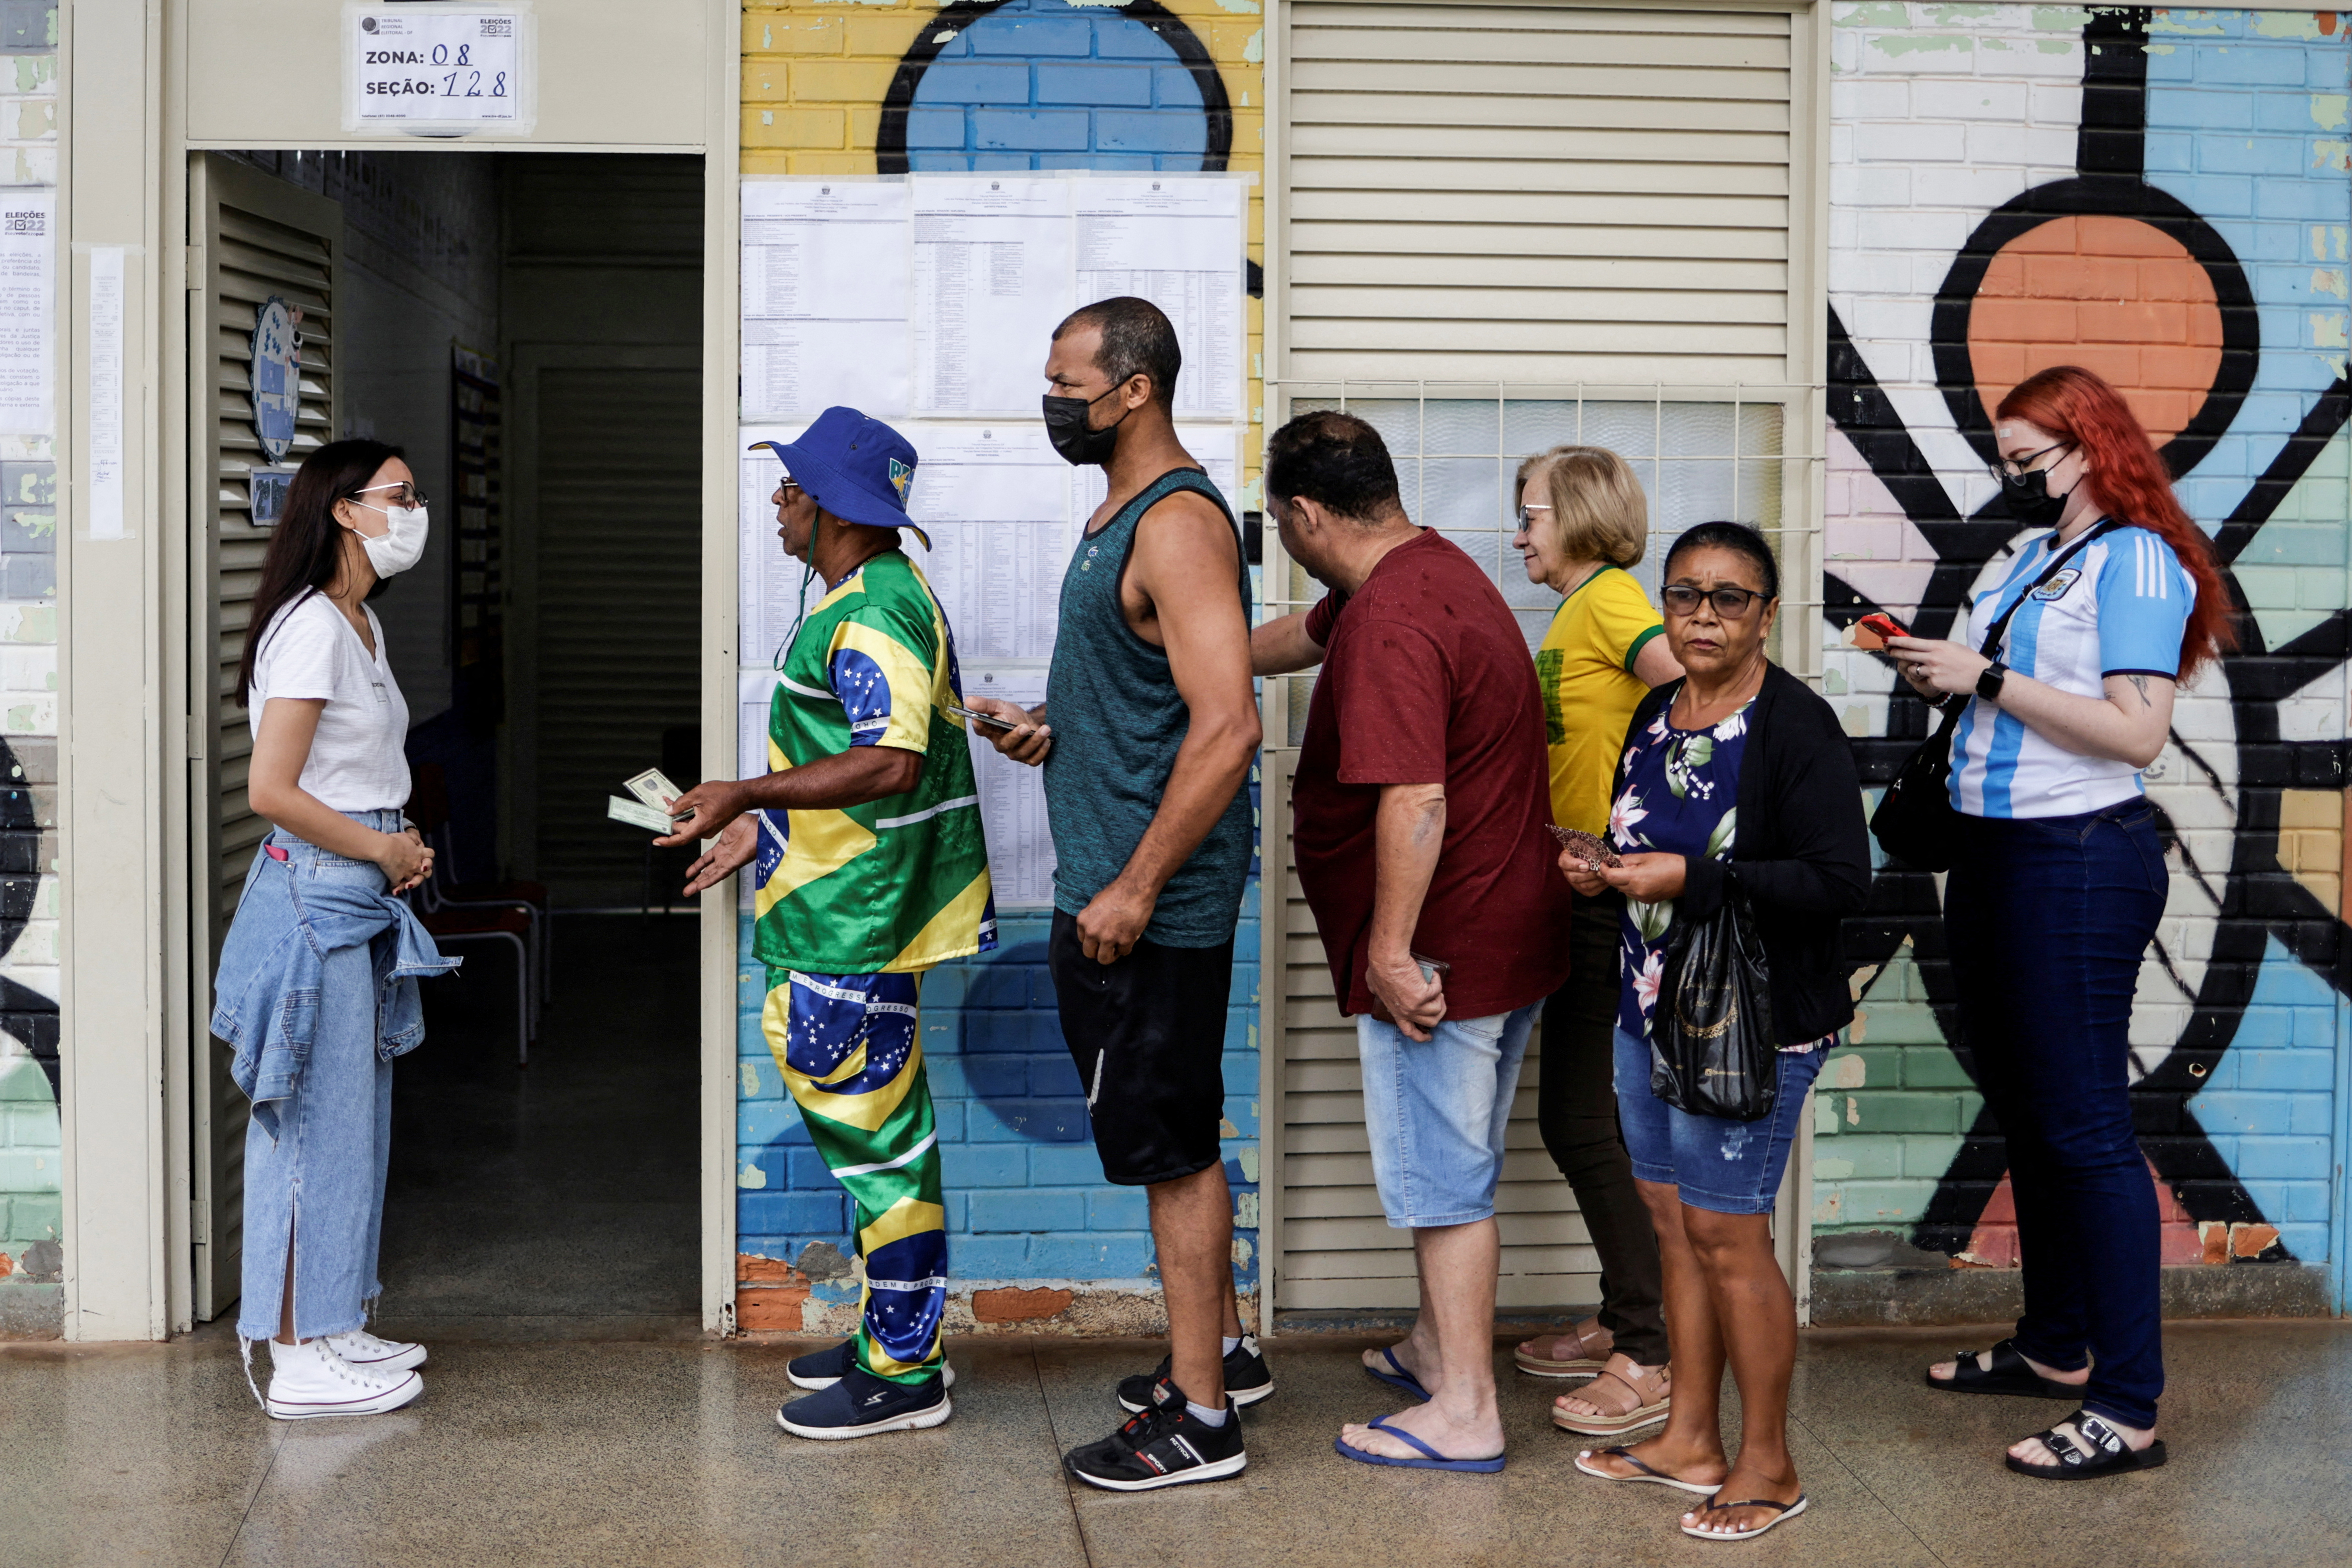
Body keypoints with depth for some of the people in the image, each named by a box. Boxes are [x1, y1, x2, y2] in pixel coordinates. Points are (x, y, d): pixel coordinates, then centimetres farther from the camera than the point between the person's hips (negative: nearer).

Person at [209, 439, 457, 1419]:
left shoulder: (362, 625, 15)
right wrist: (383, 851, -12)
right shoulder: (312, 627, -16)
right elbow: (271, 790, -21)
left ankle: (331, 1330, 24)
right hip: (315, 895, -10)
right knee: (318, 1124, -4)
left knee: (351, 1119, 14)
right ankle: (301, 1361, 4)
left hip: (357, 898, 10)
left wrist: (398, 846, 7)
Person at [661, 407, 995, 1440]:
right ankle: (895, 1329, 28)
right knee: (862, 1120, 17)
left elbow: (889, 764, -28)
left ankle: (904, 1374, 5)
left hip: (859, 925, -11)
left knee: (874, 1130, -4)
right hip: (835, 910, 11)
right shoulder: (869, 596, 16)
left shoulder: (874, 610, -18)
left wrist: (748, 795, -25)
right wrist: (765, 830, 23)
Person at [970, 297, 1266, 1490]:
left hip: (1155, 900, -10)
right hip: (1114, 887, 10)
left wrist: (1135, 887, -24)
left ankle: (1198, 1418, 8)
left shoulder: (1179, 525, -18)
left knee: (1168, 1147, -2)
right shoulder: (1121, 516, 15)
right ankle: (1221, 1348, 33)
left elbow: (1226, 726, -25)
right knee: (1180, 1139, 19)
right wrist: (1056, 731, 8)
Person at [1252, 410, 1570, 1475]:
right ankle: (1438, 1348, 37)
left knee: (1440, 1176, 0)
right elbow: (1306, 635, 29)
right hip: (1506, 936, 10)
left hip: (1439, 952, -10)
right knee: (1457, 1165, 22)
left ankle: (1465, 1414, 8)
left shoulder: (1391, 625, -23)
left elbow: (1414, 800, -31)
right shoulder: (1430, 568, 11)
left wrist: (1391, 952, -25)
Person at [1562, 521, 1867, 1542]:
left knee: (1726, 1233, -3)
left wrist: (1691, 878, -24)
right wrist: (1603, 873, 3)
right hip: (1648, 1005, 8)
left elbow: (1841, 881, -20)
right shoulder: (1656, 713, 11)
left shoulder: (1796, 726, -14)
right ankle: (1690, 1438, 27)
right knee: (1672, 1218, 14)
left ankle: (1768, 1465, 13)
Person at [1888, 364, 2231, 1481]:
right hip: (1995, 850, 9)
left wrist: (1988, 678, -20)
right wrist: (1941, 677, 3)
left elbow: (2137, 730, -21)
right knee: (2022, 1108, 16)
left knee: (2083, 1124, -7)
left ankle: (2125, 1410, -1)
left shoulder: (2135, 561, -11)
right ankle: (2056, 1347, 30)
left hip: (2080, 861, -9)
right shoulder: (2036, 558, 15)